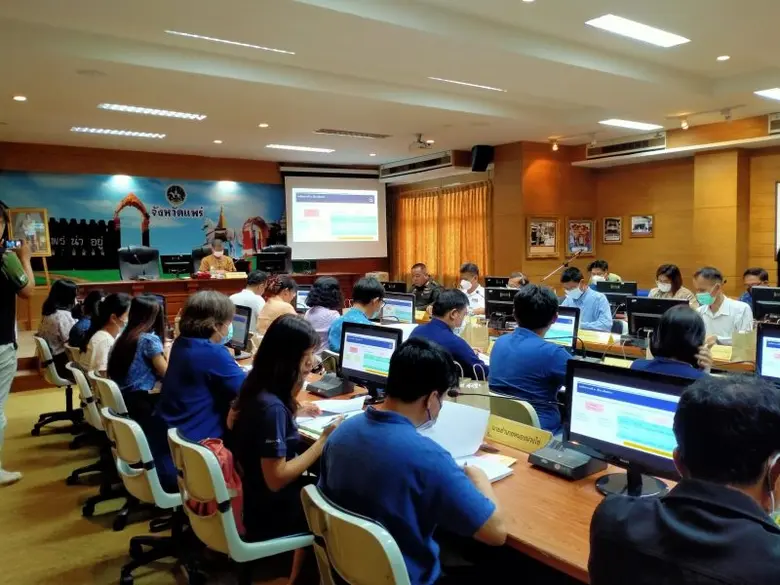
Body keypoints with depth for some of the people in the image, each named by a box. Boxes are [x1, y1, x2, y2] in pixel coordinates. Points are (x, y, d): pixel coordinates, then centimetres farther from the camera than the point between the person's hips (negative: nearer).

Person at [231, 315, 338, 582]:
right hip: (268, 512, -7)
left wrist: (293, 412, 7)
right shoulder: (272, 407, -30)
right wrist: (324, 440, -23)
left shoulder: (257, 389, -3)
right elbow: (277, 479, -28)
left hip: (250, 497, 7)